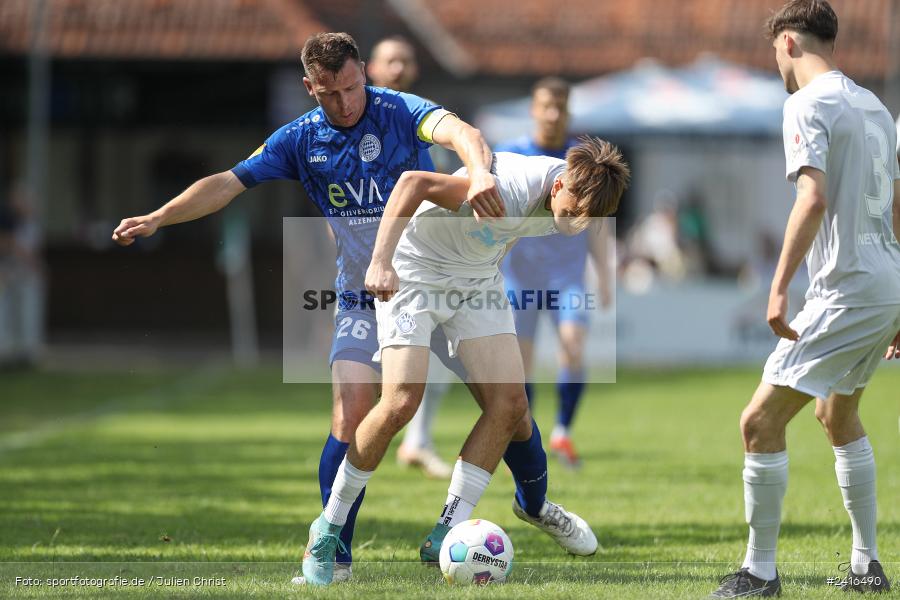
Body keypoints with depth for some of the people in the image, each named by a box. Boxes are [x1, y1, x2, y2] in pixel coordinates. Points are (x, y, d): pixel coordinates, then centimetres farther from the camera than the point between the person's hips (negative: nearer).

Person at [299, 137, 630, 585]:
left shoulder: (571, 197, -10)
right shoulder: (511, 189, -35)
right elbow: (413, 183, -39)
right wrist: (380, 261, -44)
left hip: (478, 278, 7)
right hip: (413, 274, -7)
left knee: (509, 402, -7)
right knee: (402, 403, -19)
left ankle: (448, 534, 1)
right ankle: (328, 529, -3)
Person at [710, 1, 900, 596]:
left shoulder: (809, 105, -11)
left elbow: (813, 198, -24)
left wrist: (780, 287, -26)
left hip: (847, 294, -10)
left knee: (760, 423, -7)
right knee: (839, 414, 27)